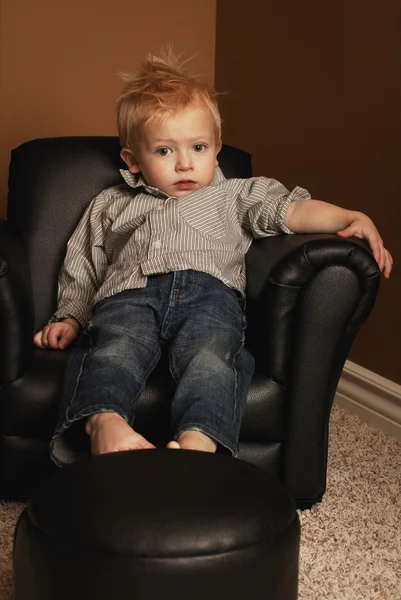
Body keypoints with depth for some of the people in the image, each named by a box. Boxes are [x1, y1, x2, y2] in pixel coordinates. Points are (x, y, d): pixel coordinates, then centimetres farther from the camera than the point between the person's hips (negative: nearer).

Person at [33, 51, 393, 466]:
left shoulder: (233, 195, 31)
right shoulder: (109, 206, 36)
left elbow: (291, 209, 15)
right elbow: (81, 272, 32)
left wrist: (350, 218, -2)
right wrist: (69, 318, 13)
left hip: (209, 289, 0)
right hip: (129, 293, 1)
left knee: (211, 353, -36)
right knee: (117, 344, -36)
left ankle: (197, 441, -58)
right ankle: (104, 423, -59)